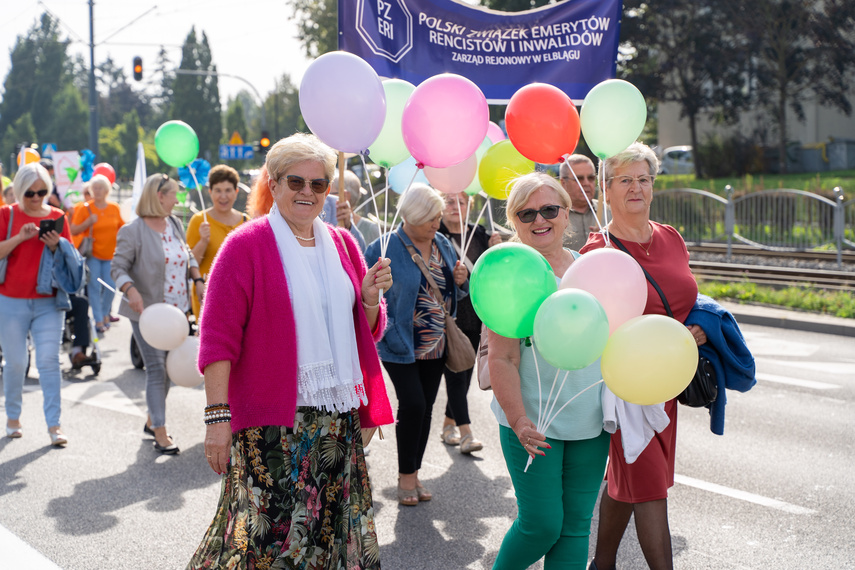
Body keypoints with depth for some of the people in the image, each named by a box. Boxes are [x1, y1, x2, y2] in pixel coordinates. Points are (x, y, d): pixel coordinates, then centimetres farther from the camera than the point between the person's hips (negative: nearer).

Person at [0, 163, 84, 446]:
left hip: (49, 302, 1)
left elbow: (72, 257, 8)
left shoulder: (57, 217, 6)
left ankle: (54, 424, -4)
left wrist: (56, 245, -12)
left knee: (49, 361, -5)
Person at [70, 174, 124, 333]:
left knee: (110, 286, -1)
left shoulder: (114, 208, 4)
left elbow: (122, 227, 17)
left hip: (110, 254, 2)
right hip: (92, 253, -2)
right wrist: (88, 222, -18)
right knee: (94, 287, -5)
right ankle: (98, 320, 1)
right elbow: (74, 231, -5)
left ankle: (105, 314, 22)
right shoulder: (85, 208, -4)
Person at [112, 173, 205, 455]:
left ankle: (151, 421, 30)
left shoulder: (175, 224, 10)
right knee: (156, 370, -7)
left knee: (169, 368, 13)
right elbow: (119, 267, -11)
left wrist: (198, 280, 9)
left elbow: (188, 256, 23)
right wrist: (131, 290, -28)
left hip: (177, 312, 7)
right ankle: (160, 434, -1)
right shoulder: (132, 231, -11)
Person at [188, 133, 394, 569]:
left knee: (331, 529, 10)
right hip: (273, 422, -5)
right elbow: (217, 337, -9)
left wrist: (370, 298, -3)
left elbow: (366, 332, 19)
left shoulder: (342, 245, 12)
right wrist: (217, 415, -16)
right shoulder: (245, 245, -5)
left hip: (337, 416, 5)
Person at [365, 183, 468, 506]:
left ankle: (414, 473, 22)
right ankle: (405, 476, 6)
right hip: (401, 345, -6)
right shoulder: (386, 248, -12)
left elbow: (452, 294, 18)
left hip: (436, 344, 6)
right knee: (413, 404, -11)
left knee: (425, 408, 9)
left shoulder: (443, 244, 7)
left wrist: (460, 282, -3)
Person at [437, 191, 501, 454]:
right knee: (455, 373, -8)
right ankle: (465, 432, -7)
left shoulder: (479, 234, 10)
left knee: (465, 371, 12)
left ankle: (449, 424, 26)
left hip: (475, 314, 6)